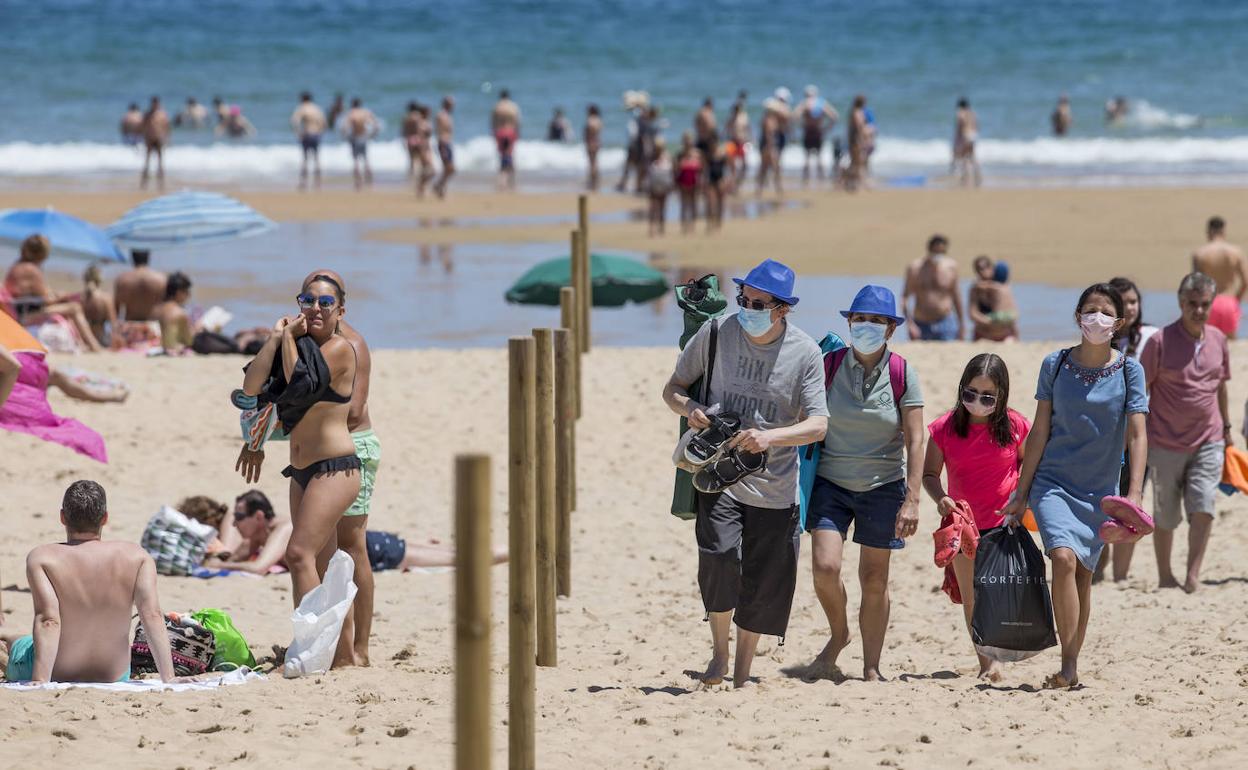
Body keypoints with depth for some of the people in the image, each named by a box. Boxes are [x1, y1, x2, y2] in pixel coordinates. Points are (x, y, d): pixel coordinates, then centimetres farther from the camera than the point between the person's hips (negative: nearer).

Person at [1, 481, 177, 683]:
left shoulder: (41, 559, -18)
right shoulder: (136, 557, -11)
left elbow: (48, 621, -28)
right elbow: (152, 615, -18)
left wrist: (39, 681, -33)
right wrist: (168, 679, -19)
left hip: (54, 676, -2)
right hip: (114, 677, 2)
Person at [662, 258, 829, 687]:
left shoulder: (805, 354, -5)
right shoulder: (716, 334, -2)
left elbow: (817, 425, -9)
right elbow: (672, 388, 9)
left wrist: (771, 436, -28)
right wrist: (689, 408, -15)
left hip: (774, 486, 1)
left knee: (764, 586, 5)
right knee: (720, 556, -24)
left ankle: (742, 673, 24)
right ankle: (719, 651, -2)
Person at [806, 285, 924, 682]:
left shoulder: (902, 375, -6)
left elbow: (915, 441, -6)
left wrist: (912, 500, -13)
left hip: (882, 486, -1)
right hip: (831, 482, 1)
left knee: (874, 580, 4)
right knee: (825, 567, -14)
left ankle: (871, 668, 16)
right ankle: (838, 634, 15)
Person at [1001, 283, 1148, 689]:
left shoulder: (1129, 370, -2)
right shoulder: (1056, 365, -1)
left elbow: (1137, 435, -7)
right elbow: (1039, 431, 3)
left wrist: (1134, 493, -19)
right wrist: (1022, 493, 3)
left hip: (1099, 489, 1)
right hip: (1053, 482, -1)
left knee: (1083, 574, 7)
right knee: (1064, 557, -21)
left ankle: (1072, 664, 21)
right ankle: (1068, 666, -20)